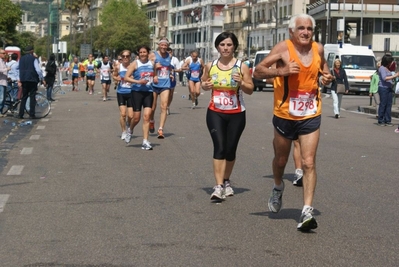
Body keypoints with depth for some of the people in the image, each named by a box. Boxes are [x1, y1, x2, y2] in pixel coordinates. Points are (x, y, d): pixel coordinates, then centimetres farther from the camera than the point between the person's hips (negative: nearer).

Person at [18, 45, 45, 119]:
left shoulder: (21, 59, 10)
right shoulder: (34, 59, -7)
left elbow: (20, 69, 16)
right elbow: (38, 70, -12)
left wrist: (20, 79, 25)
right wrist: (42, 79, -5)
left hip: (24, 80, 5)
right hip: (32, 80, -5)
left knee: (24, 97, 12)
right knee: (32, 97, 0)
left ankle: (21, 114, 8)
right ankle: (32, 114, -4)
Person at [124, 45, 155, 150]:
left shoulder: (152, 63, 9)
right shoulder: (135, 64, -4)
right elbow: (126, 77, -9)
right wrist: (138, 81, -20)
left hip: (149, 92, 3)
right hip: (137, 91, -3)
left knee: (147, 116, -7)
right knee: (136, 117, 1)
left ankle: (145, 142, -4)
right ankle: (130, 131, 34)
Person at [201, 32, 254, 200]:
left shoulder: (241, 67, -4)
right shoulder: (210, 66, 2)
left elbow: (250, 90, -2)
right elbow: (204, 83, 17)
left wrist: (241, 82, -21)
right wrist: (205, 85, -6)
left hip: (236, 114, 0)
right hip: (215, 113, 0)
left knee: (230, 150, 8)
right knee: (219, 148, -12)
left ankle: (226, 182, 30)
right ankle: (218, 186, -15)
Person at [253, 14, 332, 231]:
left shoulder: (318, 49, 1)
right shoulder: (283, 48, -12)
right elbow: (258, 72, -14)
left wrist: (326, 76, 1)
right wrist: (281, 71, -28)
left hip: (310, 116, 1)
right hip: (284, 115, -1)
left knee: (308, 163, -10)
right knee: (280, 160, 18)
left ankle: (307, 211, -11)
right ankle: (278, 188, 49)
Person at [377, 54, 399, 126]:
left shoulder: (387, 69, 17)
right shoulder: (382, 68, -8)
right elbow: (384, 78, -19)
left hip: (389, 88, 8)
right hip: (383, 88, -8)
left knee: (389, 105, 5)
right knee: (383, 104, -5)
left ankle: (387, 121, 7)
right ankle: (380, 121, 0)